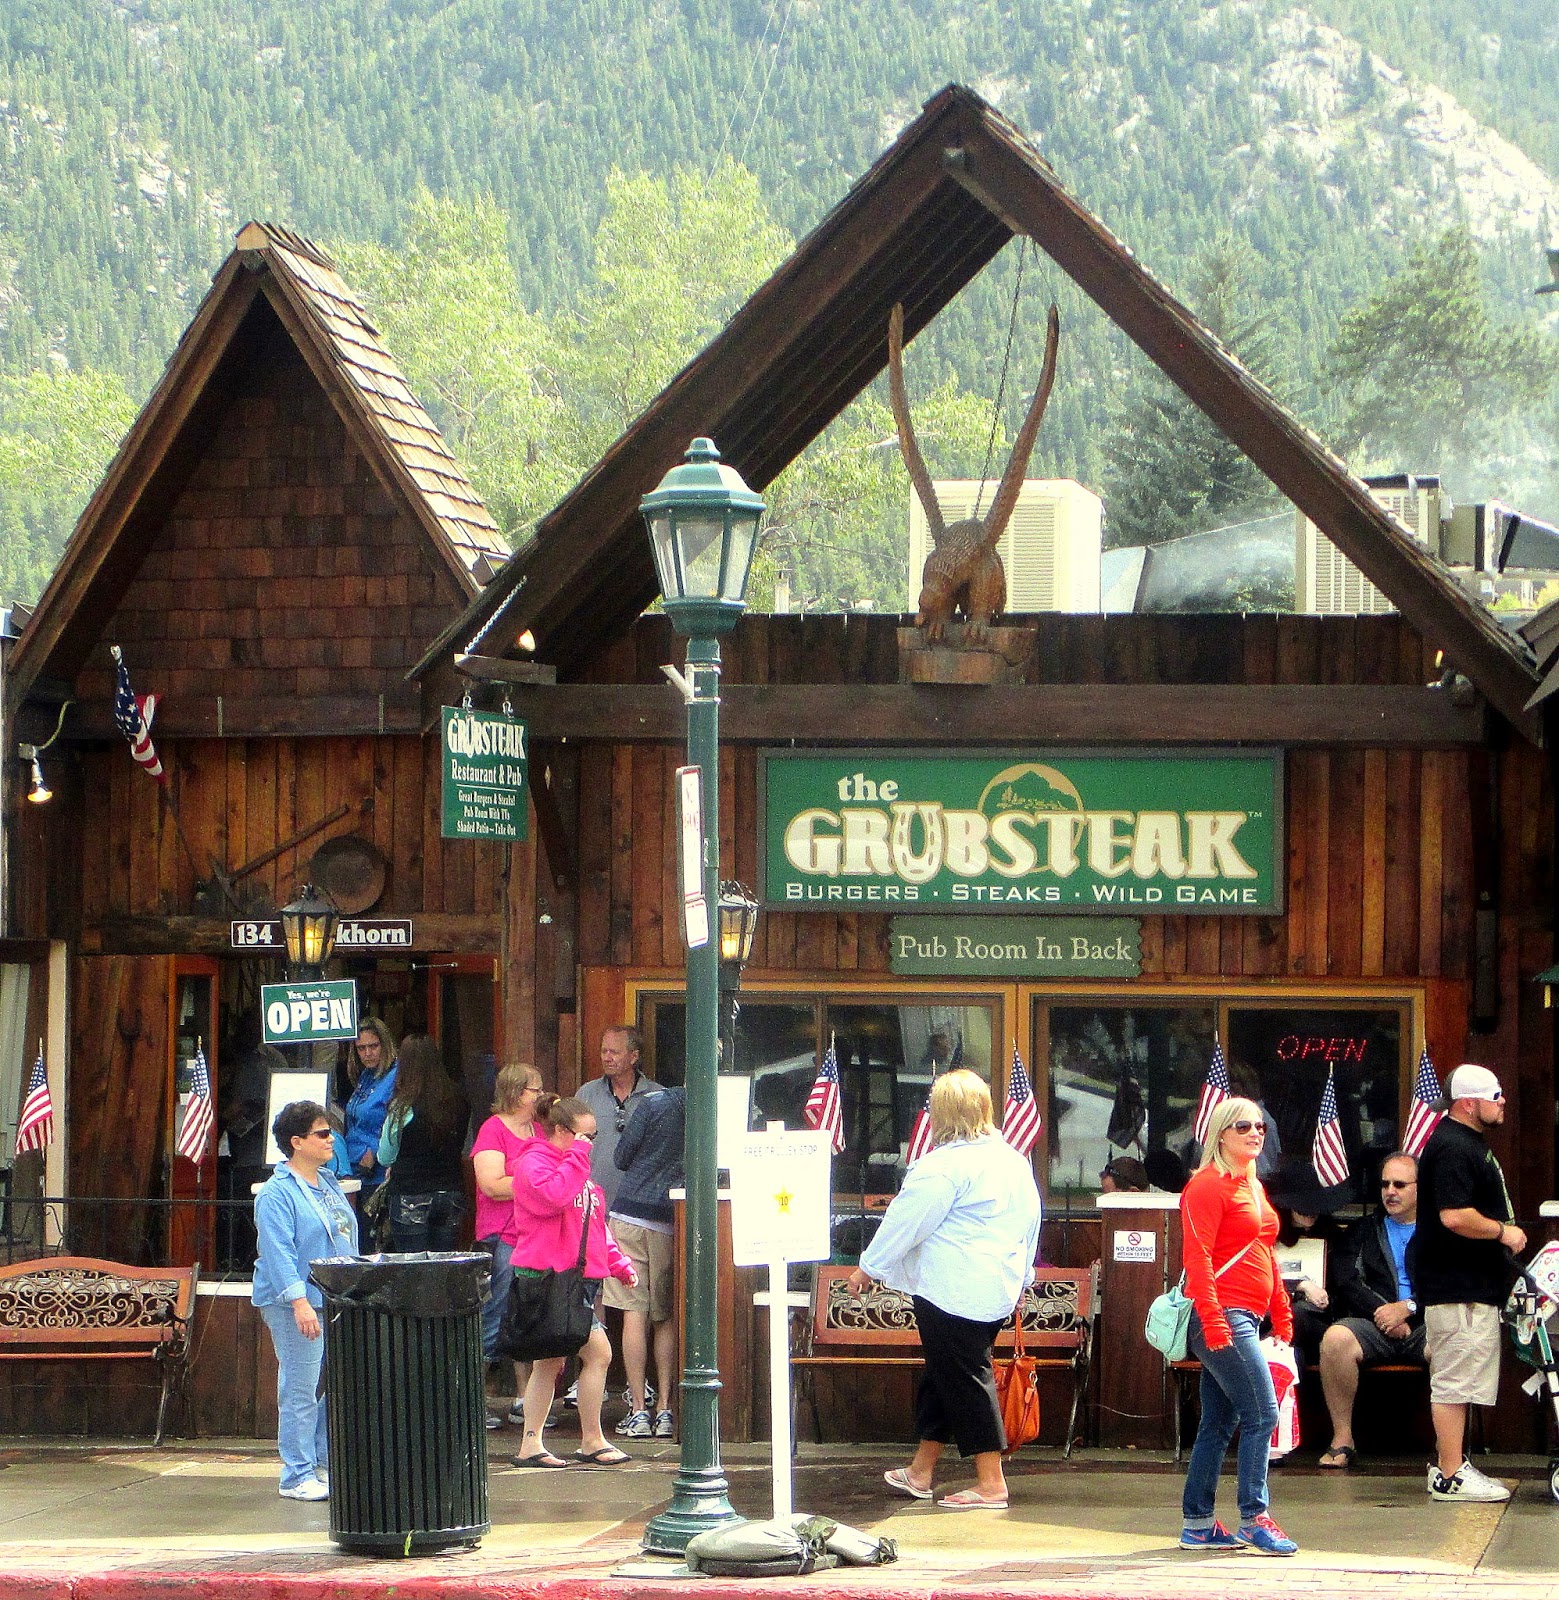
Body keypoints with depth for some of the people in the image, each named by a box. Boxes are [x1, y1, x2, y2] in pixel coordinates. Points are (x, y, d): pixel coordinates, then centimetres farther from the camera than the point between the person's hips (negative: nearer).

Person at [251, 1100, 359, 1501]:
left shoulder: (327, 1184, 16)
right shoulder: (277, 1193, -11)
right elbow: (279, 1253, -18)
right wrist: (299, 1302, -25)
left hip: (337, 1300, 8)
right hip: (295, 1305, -8)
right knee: (300, 1391, -5)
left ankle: (324, 1464, 20)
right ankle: (298, 1477, 0)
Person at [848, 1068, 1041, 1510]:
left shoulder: (944, 1164, -15)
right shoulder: (1013, 1159, 10)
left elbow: (906, 1221, -10)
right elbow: (1030, 1219, 18)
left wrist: (869, 1266, 2)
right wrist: (1021, 1275, 29)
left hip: (952, 1290, -9)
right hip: (999, 1287, 9)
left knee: (963, 1378, -3)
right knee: (944, 1374, 18)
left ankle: (991, 1485, -3)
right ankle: (920, 1473, 27)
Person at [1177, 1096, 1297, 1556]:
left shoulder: (1253, 1187, 19)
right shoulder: (1208, 1185, -10)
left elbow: (1266, 1256, 26)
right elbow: (1197, 1258, -17)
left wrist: (1282, 1314, 22)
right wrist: (1213, 1321, -23)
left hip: (1244, 1319, 10)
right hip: (1221, 1316, -10)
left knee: (1219, 1423, 11)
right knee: (1262, 1414, -11)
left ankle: (1197, 1525, 14)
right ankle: (1253, 1519, -8)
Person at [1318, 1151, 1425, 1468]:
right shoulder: (1362, 1231, 23)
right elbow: (1347, 1282, 7)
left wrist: (1408, 1308, -12)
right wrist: (1383, 1312, -8)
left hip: (1426, 1326, -1)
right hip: (1373, 1323, 2)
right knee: (1335, 1338, -32)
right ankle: (1342, 1438, -24)